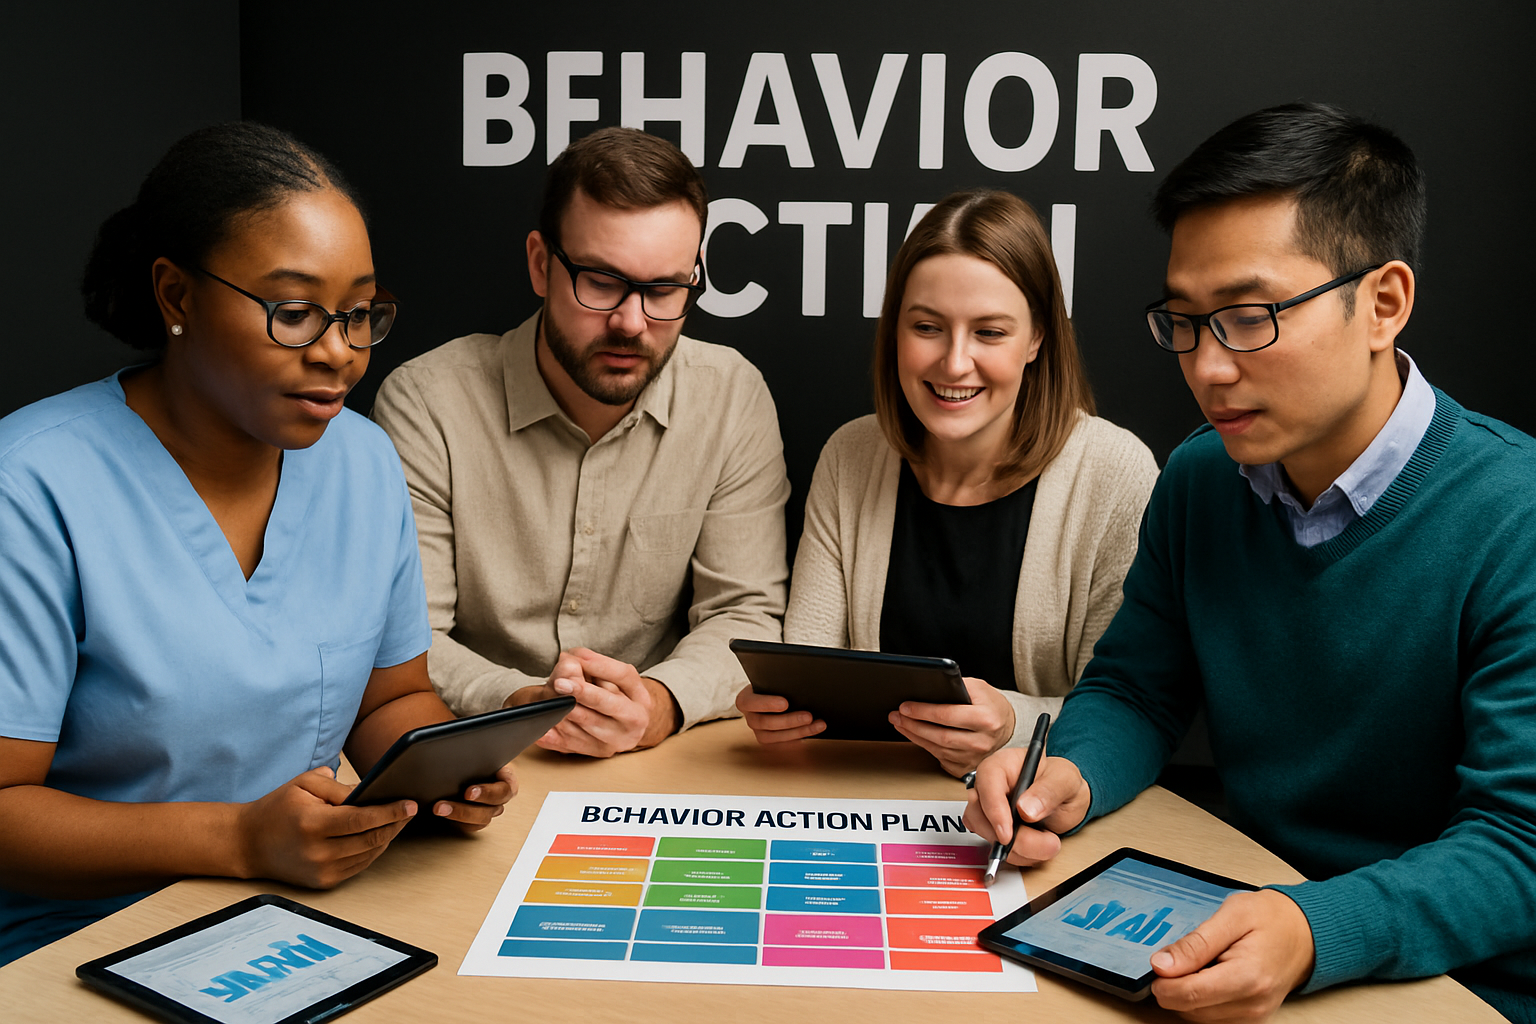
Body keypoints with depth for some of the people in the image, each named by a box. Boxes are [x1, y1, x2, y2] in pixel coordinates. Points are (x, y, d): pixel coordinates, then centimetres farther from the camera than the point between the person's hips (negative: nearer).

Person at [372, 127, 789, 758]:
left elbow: (744, 615, -4)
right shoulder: (425, 403, -9)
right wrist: (520, 703, -29)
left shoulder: (734, 398, -4)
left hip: (658, 765, 1)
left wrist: (659, 704, -24)